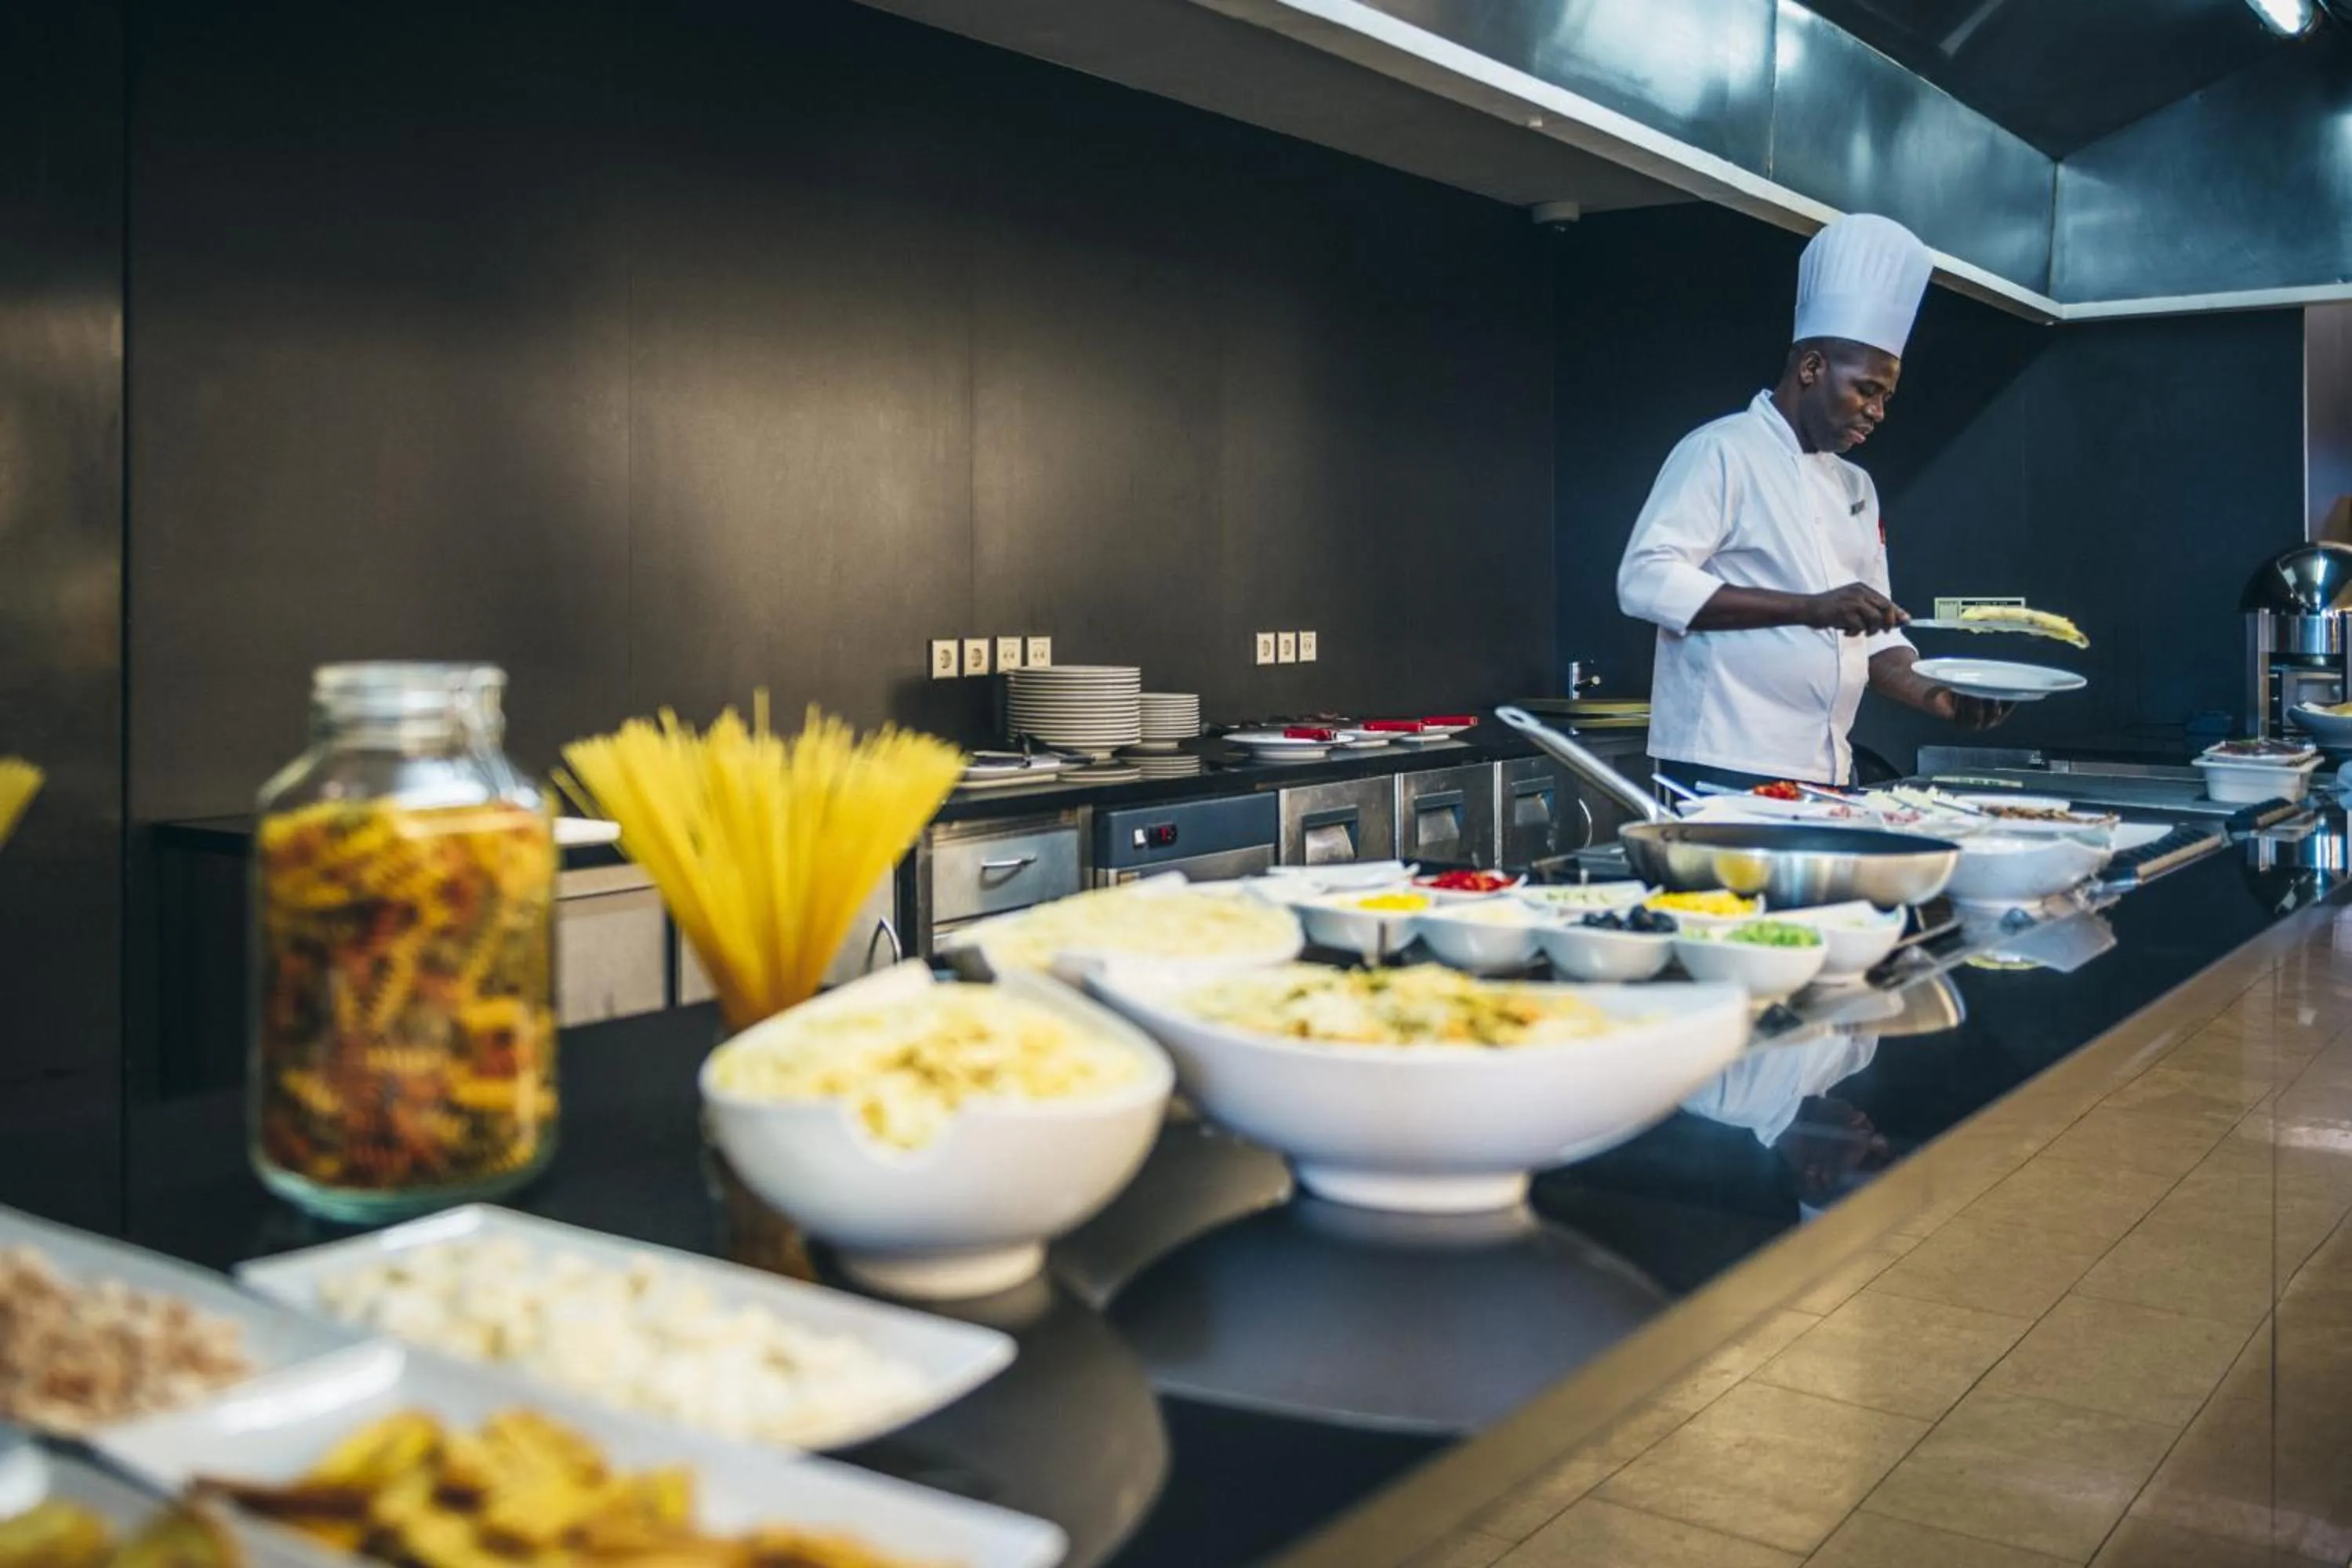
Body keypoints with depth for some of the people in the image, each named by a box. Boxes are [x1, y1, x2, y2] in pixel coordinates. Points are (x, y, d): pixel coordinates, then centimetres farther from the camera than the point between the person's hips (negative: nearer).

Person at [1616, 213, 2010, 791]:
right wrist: (1810, 607, -22)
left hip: (1823, 775, 8)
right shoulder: (1721, 451, -5)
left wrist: (1940, 697, 2)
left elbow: (1868, 635, 21)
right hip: (1725, 771, -7)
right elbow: (1646, 581, -18)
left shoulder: (1855, 486, 18)